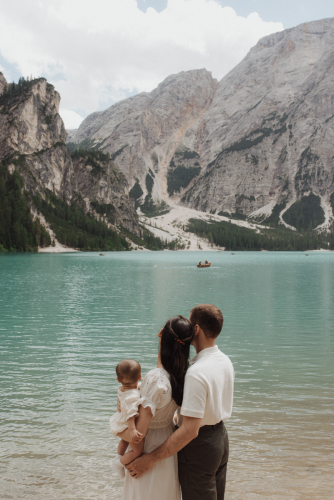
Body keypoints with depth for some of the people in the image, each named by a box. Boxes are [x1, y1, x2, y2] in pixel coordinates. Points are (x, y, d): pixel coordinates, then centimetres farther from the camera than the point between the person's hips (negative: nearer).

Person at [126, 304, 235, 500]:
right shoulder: (225, 361, -1)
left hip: (199, 446, -9)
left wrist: (150, 459, -26)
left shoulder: (196, 373, -29)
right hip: (221, 437, 9)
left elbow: (190, 430, -31)